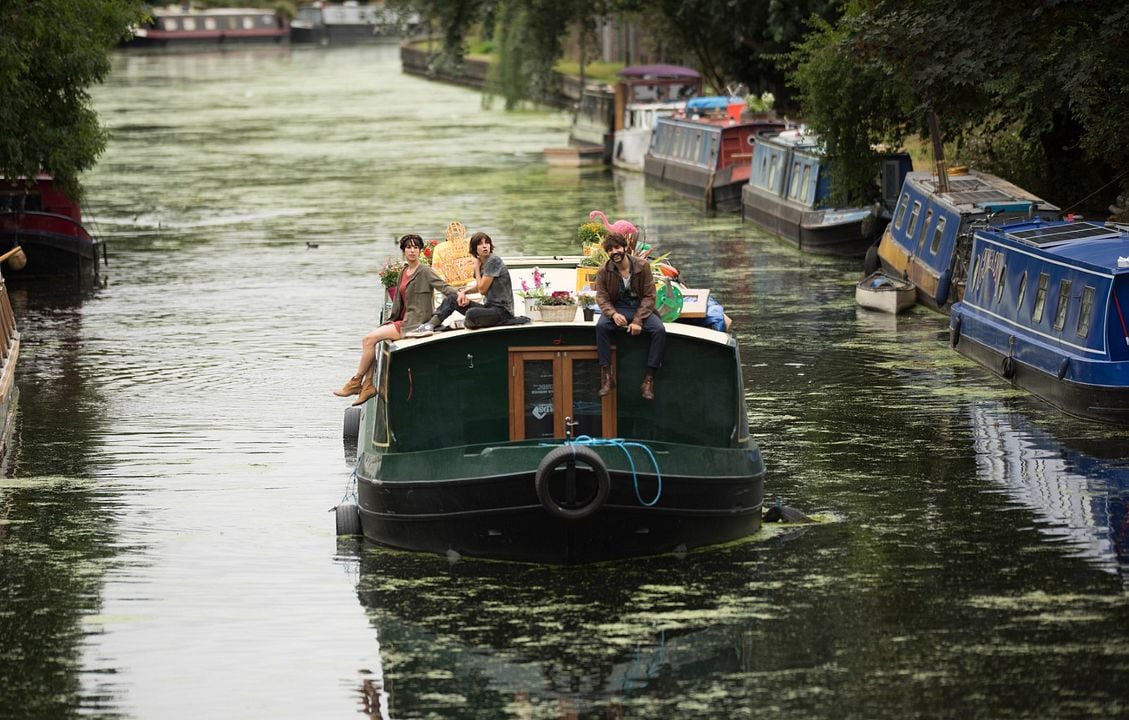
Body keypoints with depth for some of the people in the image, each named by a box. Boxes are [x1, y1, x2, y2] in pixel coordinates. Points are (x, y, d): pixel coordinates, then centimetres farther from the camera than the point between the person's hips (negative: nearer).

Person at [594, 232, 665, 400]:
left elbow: (649, 296, -8)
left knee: (659, 330, -29)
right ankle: (607, 376, -29)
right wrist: (613, 314, -28)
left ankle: (648, 380, -25)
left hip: (641, 309, 0)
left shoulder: (642, 266, -9)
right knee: (601, 326, -33)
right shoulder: (604, 271, -6)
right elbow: (602, 298, -6)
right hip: (617, 309, 0)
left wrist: (638, 320, -21)